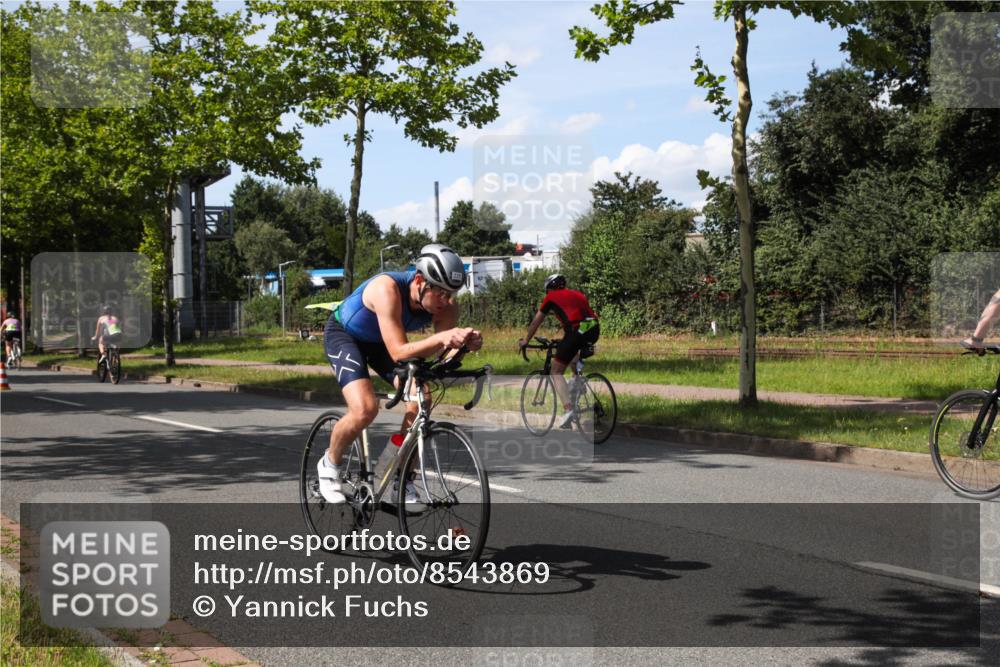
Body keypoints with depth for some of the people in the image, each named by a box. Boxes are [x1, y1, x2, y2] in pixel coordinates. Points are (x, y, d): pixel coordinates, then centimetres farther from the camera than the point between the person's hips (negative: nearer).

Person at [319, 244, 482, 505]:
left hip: (380, 342, 5)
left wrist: (465, 342, -50)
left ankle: (403, 483, 0)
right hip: (343, 334, -5)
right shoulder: (387, 288, -39)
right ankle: (330, 464, 4)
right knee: (365, 409, -25)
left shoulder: (447, 304, -23)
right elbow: (398, 352, -44)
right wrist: (441, 338, -58)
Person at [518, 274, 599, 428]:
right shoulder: (577, 294, 30)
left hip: (577, 332, -6)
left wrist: (525, 340, 36)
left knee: (556, 372, 1)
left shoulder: (551, 297, 15)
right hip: (594, 331, 6)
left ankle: (568, 409, -17)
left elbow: (536, 322, 22)